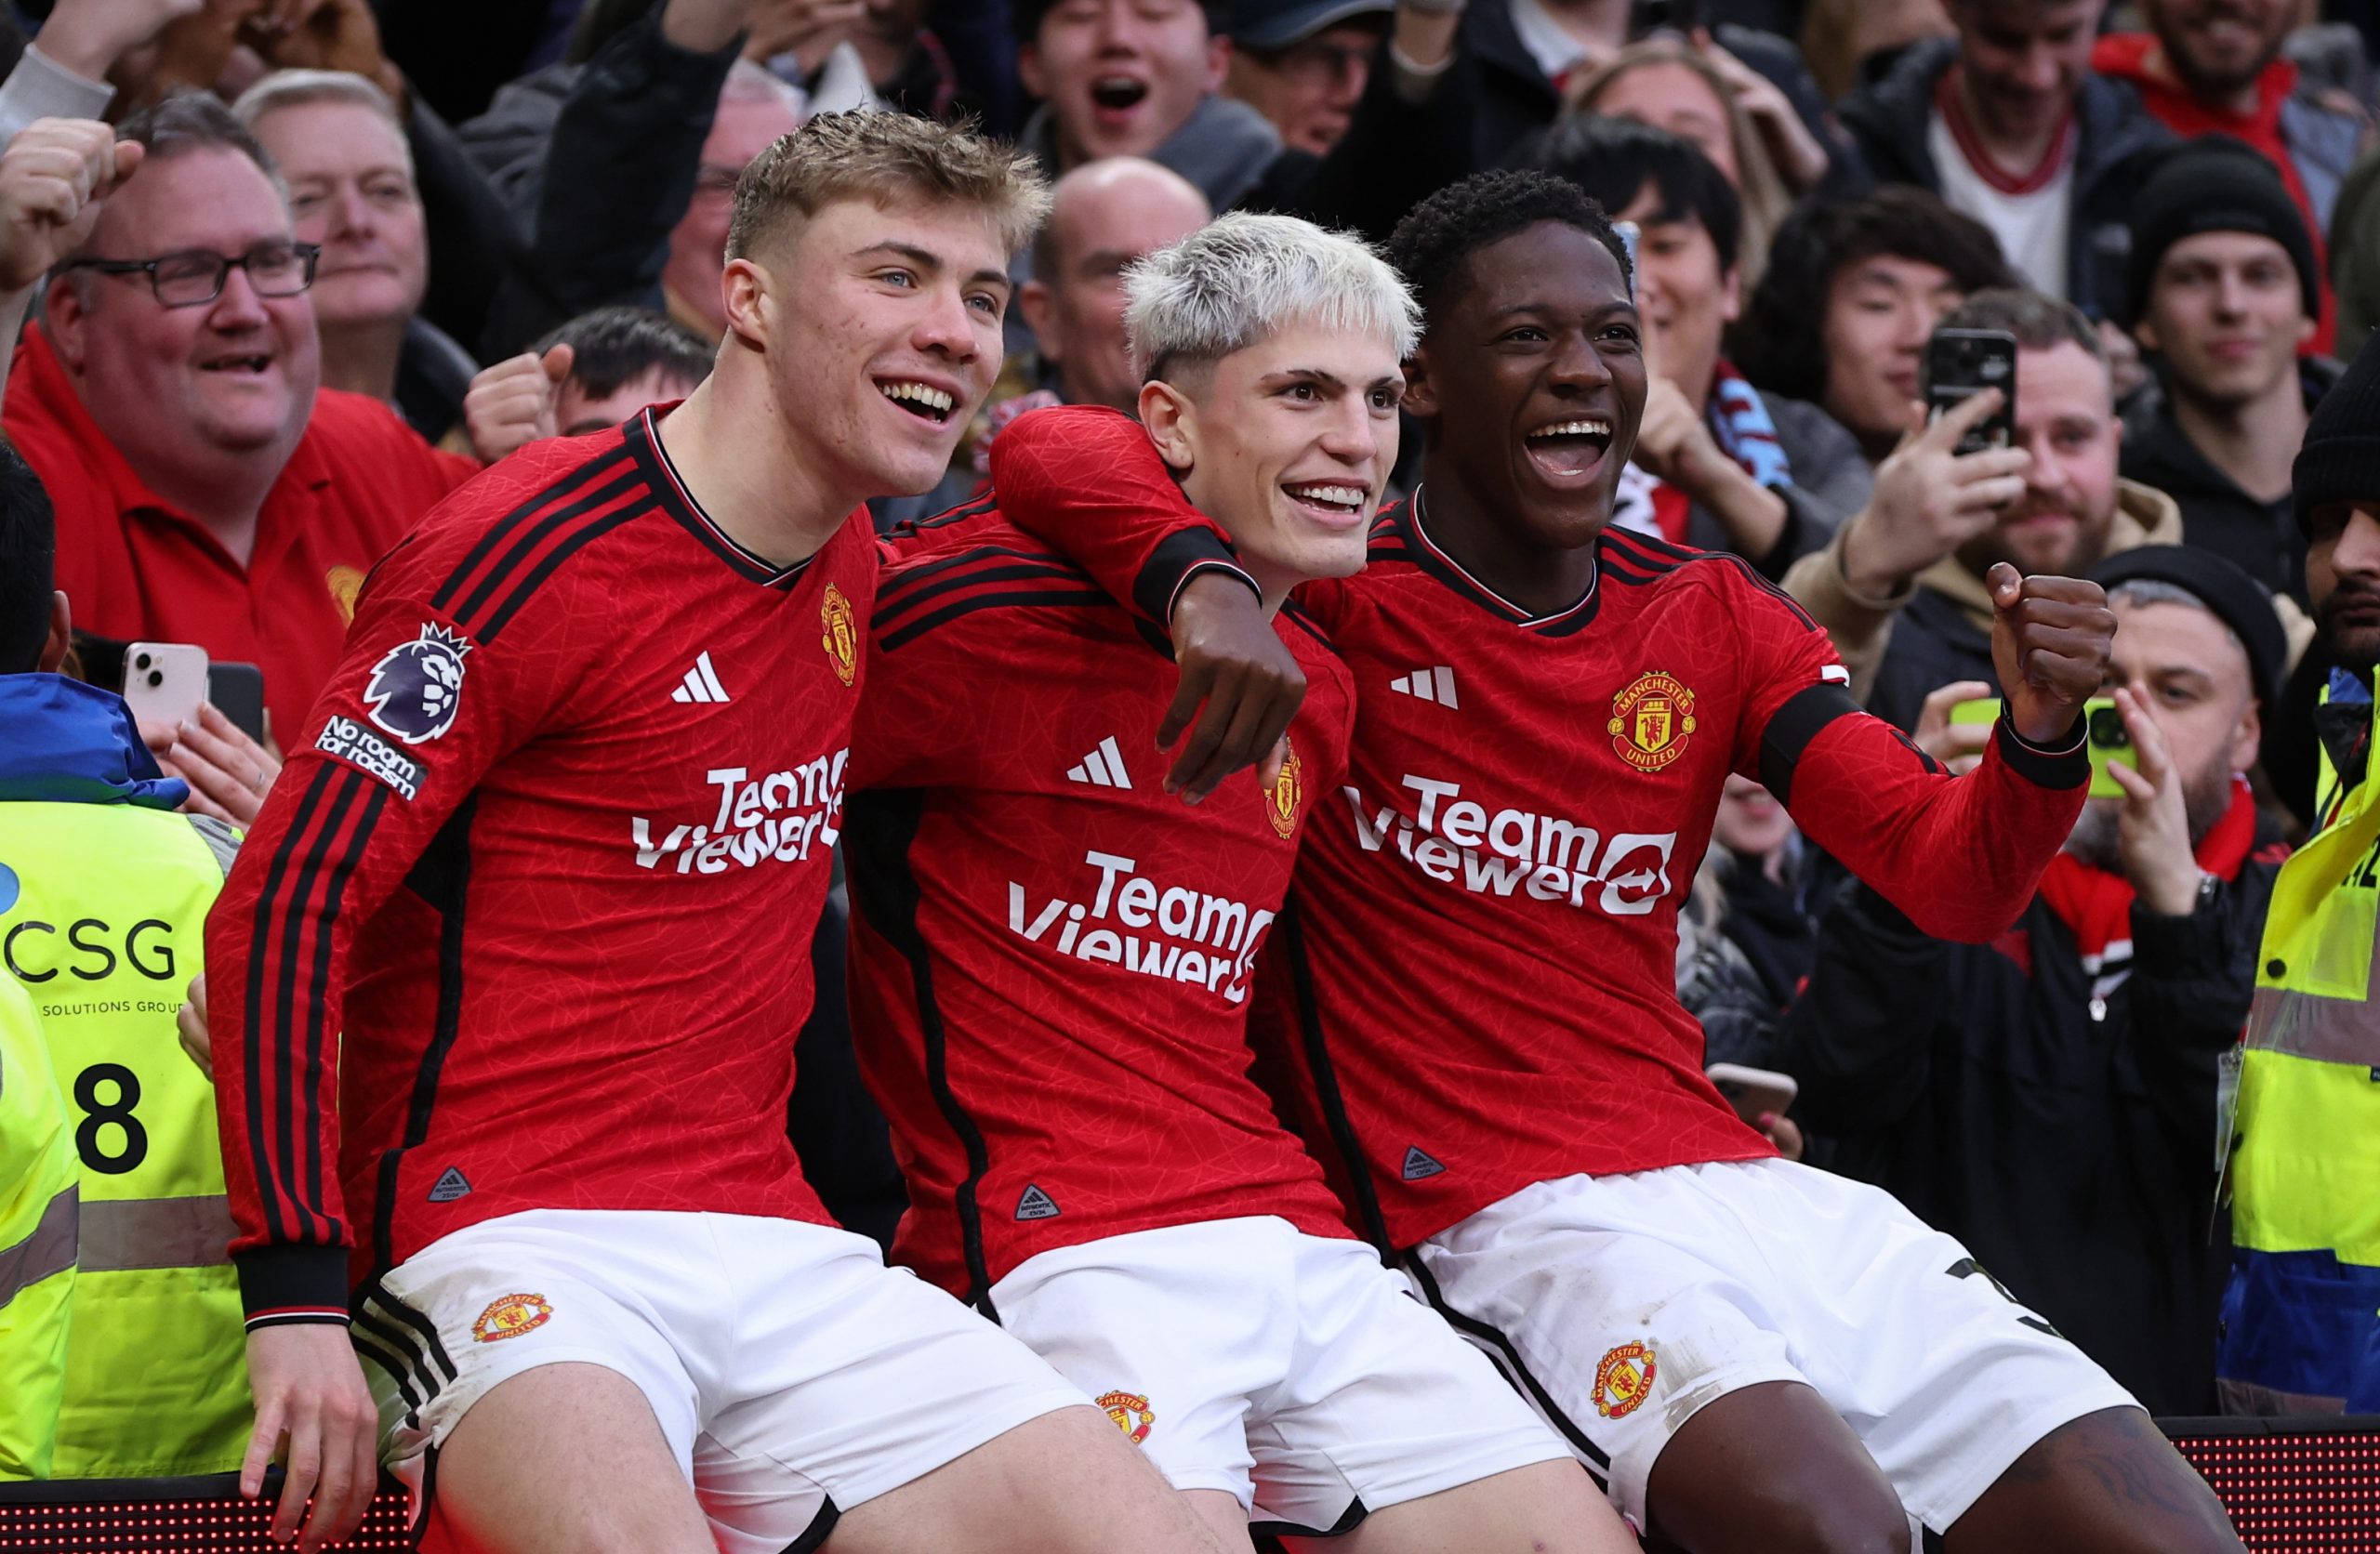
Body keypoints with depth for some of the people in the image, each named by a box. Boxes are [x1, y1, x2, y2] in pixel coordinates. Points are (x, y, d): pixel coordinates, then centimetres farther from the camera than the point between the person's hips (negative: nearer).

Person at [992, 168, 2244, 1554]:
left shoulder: (1711, 619, 16)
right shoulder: (1335, 594, 0)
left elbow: (1952, 880, 10)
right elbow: (1050, 455, -13)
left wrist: (2042, 727, -12)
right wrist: (1206, 575, -34)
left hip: (1750, 1185, 6)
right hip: (1517, 1219, -6)